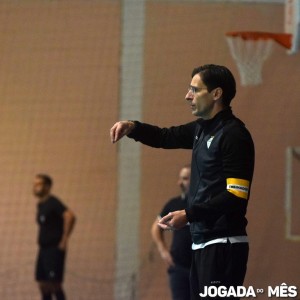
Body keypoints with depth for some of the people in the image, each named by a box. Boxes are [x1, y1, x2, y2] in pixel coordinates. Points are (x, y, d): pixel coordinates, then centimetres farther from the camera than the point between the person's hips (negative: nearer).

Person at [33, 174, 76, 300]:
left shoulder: (53, 202, -13)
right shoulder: (40, 205, 15)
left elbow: (70, 216, -27)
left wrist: (64, 239, -23)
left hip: (54, 249, -9)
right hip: (43, 249, 9)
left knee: (54, 284, -11)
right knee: (42, 284, 8)